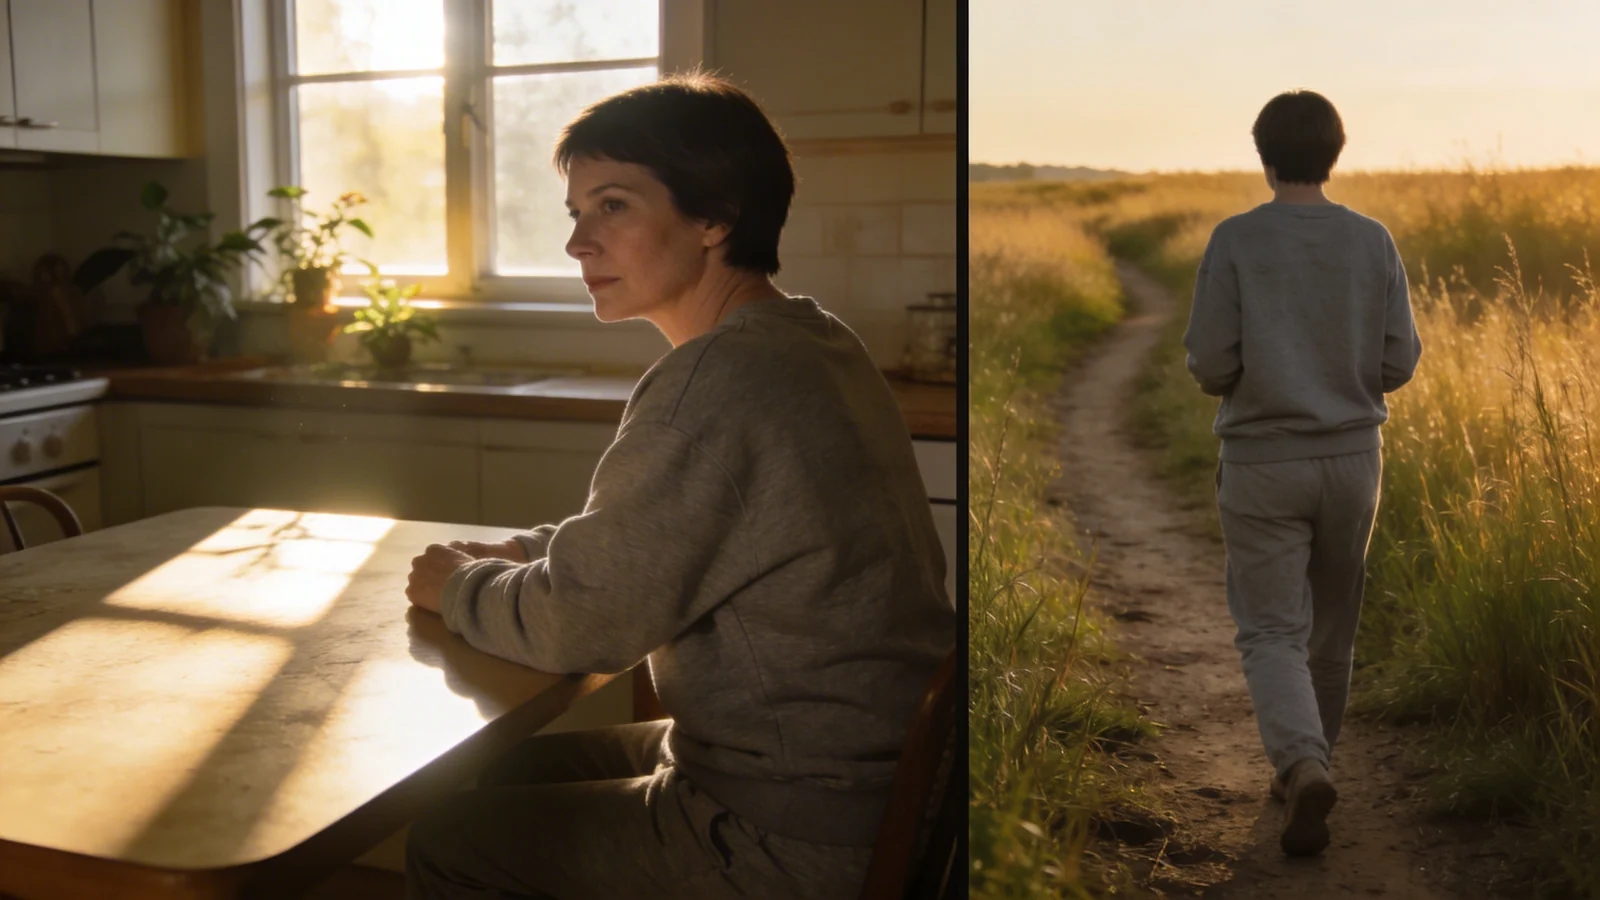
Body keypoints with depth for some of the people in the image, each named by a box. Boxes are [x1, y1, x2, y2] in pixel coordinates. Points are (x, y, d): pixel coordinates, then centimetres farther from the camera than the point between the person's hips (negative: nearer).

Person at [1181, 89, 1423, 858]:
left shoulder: (1234, 240, -9)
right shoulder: (1373, 243, -1)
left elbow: (1208, 364, -12)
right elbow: (1397, 364, -1)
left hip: (1262, 465, -3)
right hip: (1352, 458, 3)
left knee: (1271, 636, 2)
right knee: (1330, 627, 19)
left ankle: (1305, 771, -21)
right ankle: (1302, 768, 33)